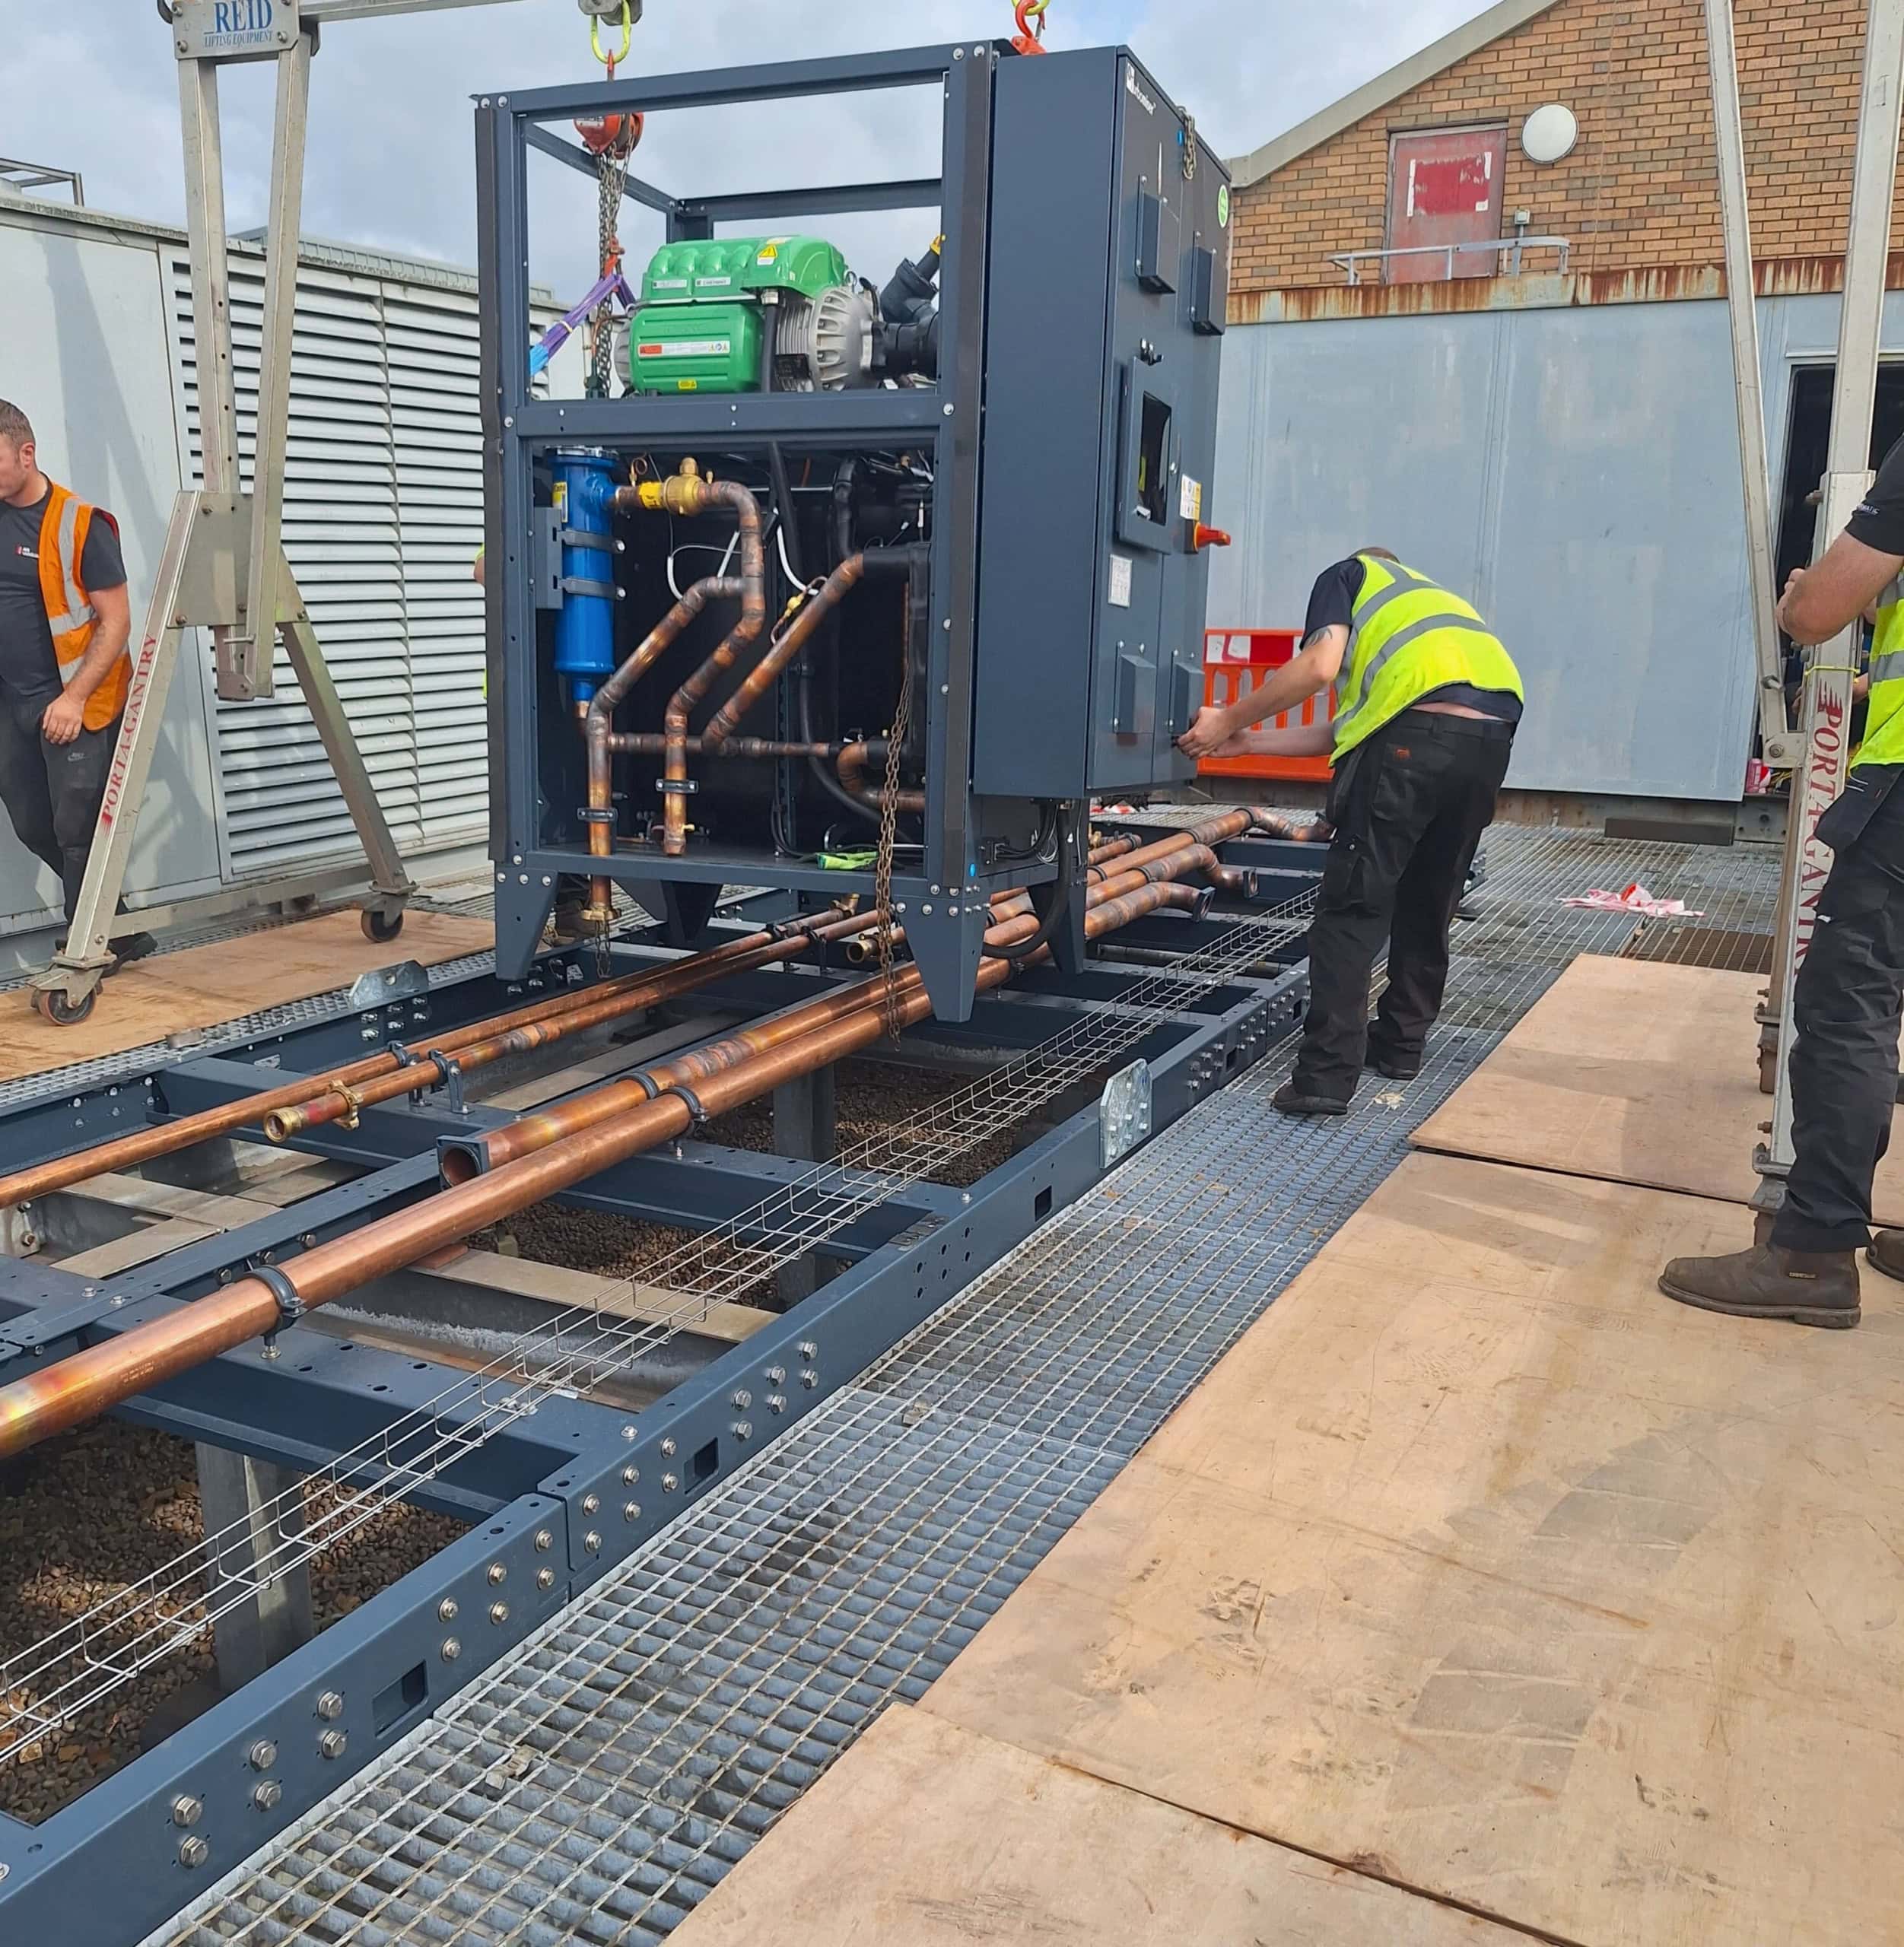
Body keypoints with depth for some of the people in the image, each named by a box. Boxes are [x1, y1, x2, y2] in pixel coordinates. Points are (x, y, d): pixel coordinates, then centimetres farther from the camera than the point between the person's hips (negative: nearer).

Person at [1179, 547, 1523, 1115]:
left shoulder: (1348, 575, 22)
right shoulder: (1425, 601, 40)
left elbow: (1320, 666, 0)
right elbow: (1347, 727, 31)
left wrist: (1230, 720, 10)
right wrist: (1247, 743, 33)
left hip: (1420, 732, -7)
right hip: (1490, 737, 7)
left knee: (1352, 907, -3)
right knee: (1427, 906, 21)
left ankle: (1326, 1077, -8)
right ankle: (1402, 1045, 31)